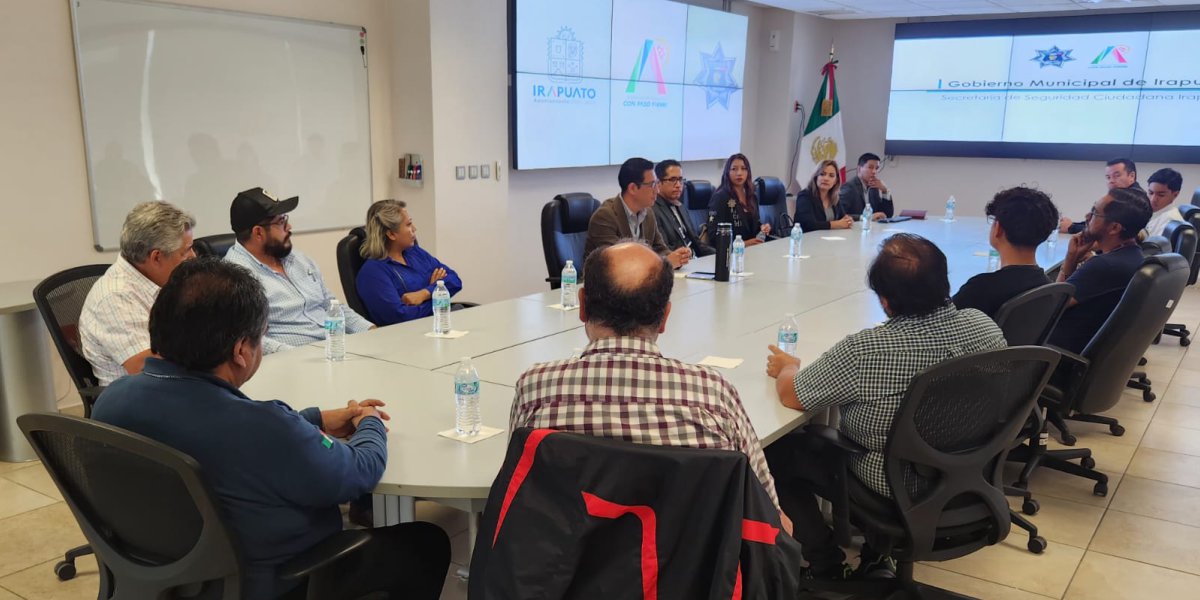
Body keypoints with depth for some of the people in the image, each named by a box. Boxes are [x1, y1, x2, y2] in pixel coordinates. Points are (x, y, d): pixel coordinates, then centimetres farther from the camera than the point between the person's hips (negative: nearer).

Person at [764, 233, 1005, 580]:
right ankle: (876, 558, 32)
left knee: (777, 453, 11)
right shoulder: (985, 327, -15)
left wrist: (787, 368, 4)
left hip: (893, 492, -6)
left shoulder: (864, 351, -33)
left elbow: (790, 396, -19)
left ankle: (828, 569, 20)